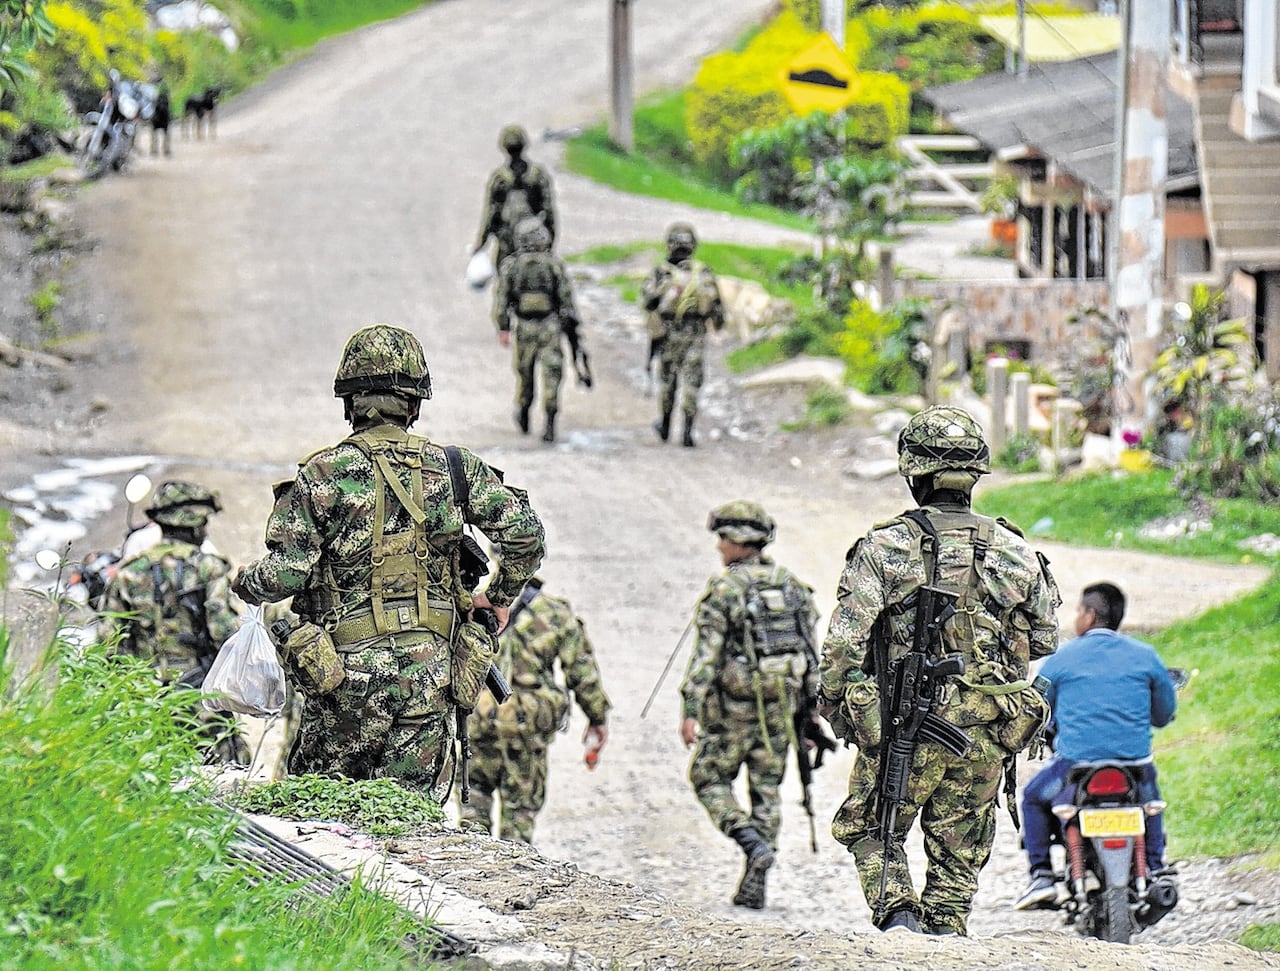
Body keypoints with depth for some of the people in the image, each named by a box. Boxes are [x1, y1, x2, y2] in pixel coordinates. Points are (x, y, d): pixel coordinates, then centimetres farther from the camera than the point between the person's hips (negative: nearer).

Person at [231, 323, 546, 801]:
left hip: (349, 674, -2)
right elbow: (524, 532, 0)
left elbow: (283, 576, -9)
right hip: (432, 677, 2)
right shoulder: (453, 468, 5)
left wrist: (244, 583, 14)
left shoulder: (322, 475, -4)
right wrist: (500, 595, 18)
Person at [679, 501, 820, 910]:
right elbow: (811, 651, 8)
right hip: (781, 703, 5)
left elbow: (706, 653, -15)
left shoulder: (725, 589, -10)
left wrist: (691, 710, -15)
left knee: (710, 780, 10)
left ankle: (754, 844, -13)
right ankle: (754, 887, 8)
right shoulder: (792, 585, 8)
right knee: (766, 791, 10)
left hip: (735, 706, -5)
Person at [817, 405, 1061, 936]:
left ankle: (896, 915, -5)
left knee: (872, 831, 16)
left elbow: (843, 646, -12)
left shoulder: (883, 549, -8)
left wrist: (834, 706, 2)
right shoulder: (1017, 552, 3)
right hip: (987, 741, 3)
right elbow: (1046, 647, 8)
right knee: (958, 856, 14)